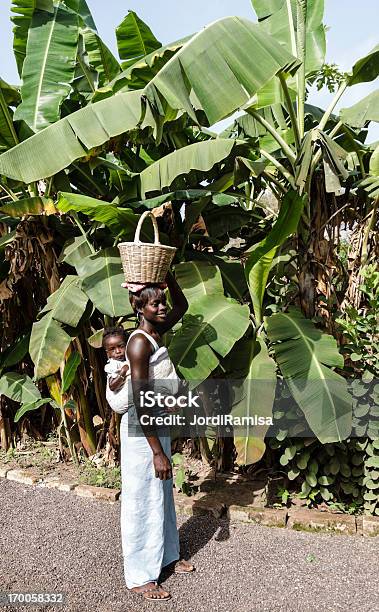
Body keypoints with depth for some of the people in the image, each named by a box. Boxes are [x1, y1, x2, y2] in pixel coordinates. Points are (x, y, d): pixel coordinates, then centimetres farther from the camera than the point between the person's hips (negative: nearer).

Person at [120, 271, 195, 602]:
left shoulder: (156, 332, 2)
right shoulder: (139, 342, -23)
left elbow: (182, 306, 19)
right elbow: (141, 402, -25)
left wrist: (167, 275, 4)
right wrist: (157, 451, -24)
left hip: (158, 424, 9)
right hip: (141, 430, -9)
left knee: (163, 494, 21)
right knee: (143, 500, 6)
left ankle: (167, 555, 41)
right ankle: (140, 577, 23)